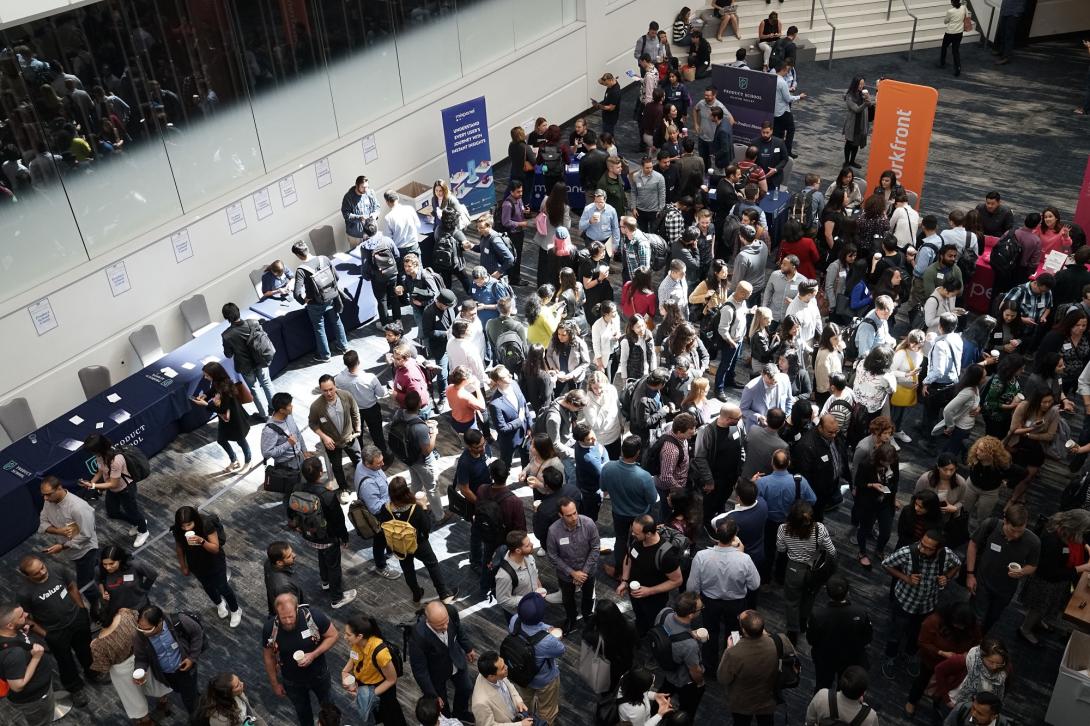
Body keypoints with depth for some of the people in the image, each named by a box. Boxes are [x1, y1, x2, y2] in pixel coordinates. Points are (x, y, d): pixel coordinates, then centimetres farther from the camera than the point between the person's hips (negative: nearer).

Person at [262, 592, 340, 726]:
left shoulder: (314, 616, -33)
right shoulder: (269, 628, -28)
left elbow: (334, 636, -17)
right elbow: (268, 657, -10)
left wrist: (313, 655, -29)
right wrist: (275, 683, 0)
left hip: (319, 674, 0)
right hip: (291, 681, 0)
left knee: (327, 704, 27)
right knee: (302, 710, 28)